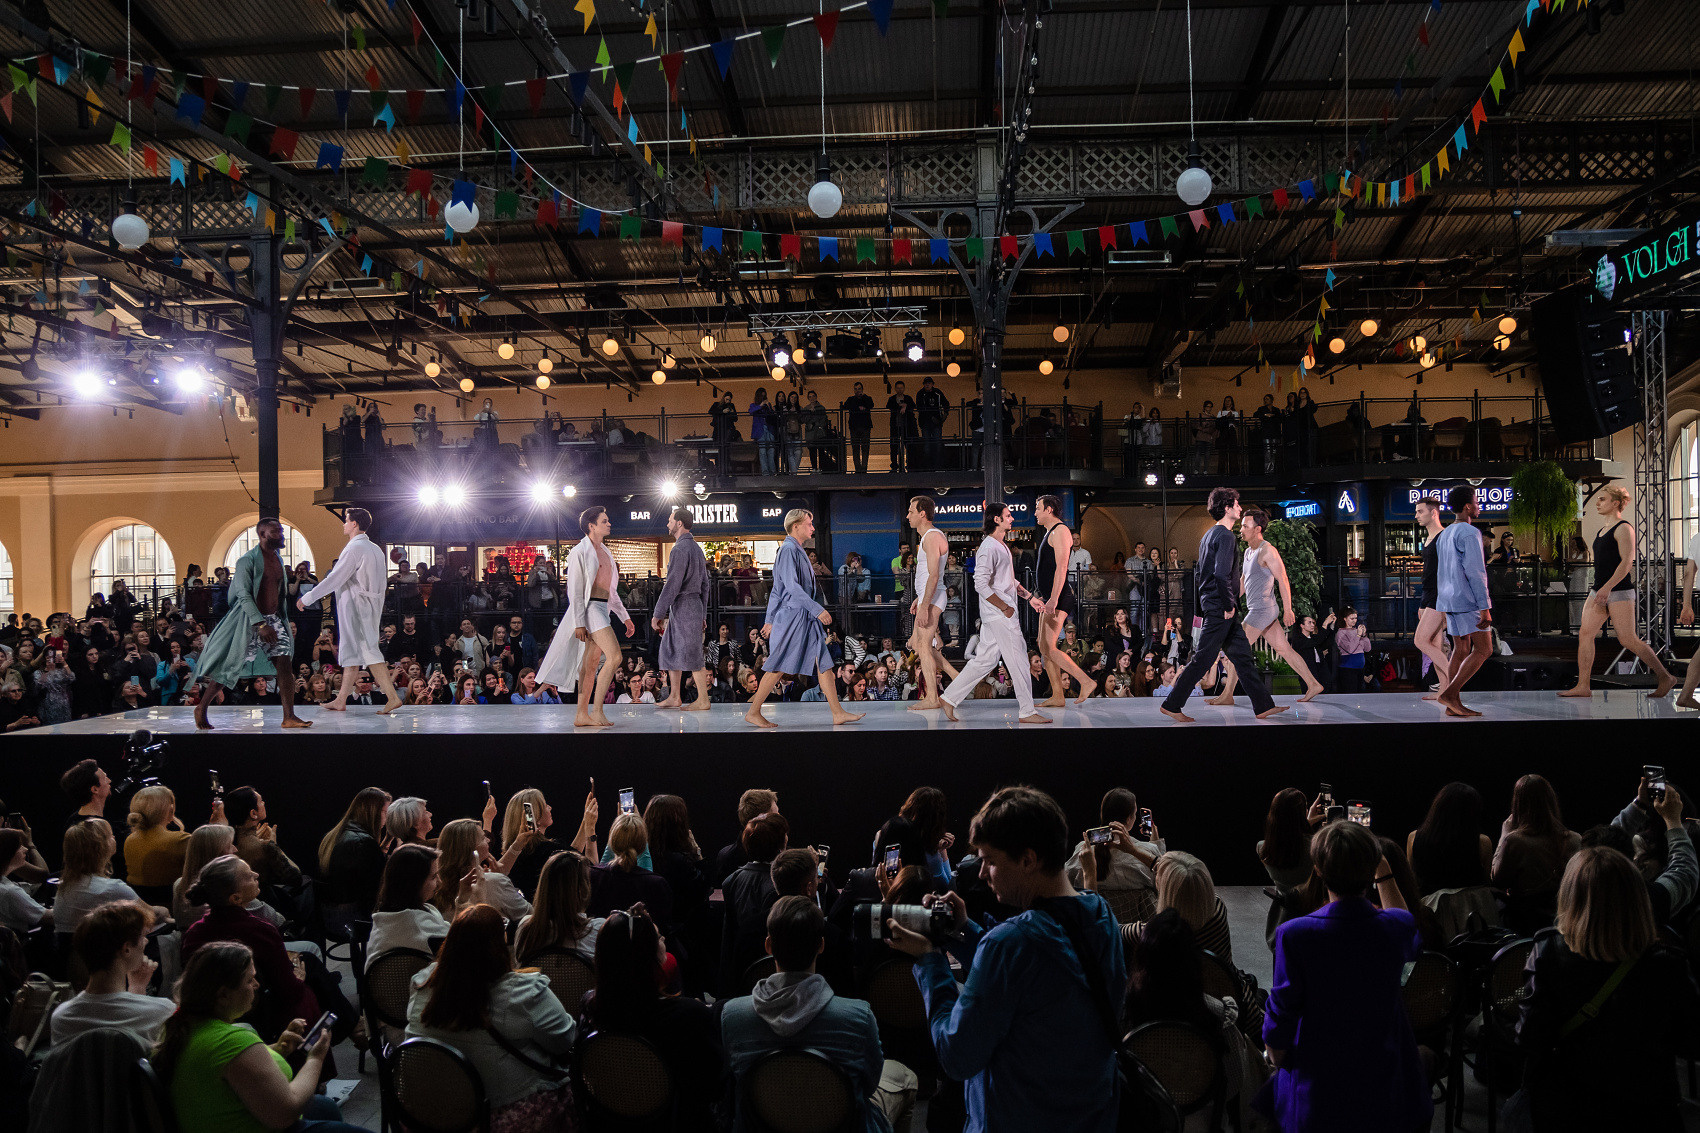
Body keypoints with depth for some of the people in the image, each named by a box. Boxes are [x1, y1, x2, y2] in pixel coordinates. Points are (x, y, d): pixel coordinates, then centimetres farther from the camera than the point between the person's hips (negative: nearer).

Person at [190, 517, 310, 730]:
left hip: (273, 617, 6)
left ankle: (289, 717, -6)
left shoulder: (278, 559, 11)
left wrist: (285, 623, 20)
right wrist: (260, 624, -28)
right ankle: (201, 709, 19)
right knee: (230, 668, 0)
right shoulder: (247, 561, -13)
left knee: (285, 665, -6)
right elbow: (244, 595, -20)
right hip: (249, 620, -6)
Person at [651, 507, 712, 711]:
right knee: (670, 650, 14)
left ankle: (703, 700, 0)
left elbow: (672, 584, -20)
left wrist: (658, 613, -17)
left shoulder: (681, 548, -15)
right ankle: (674, 698, 16)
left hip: (684, 607, -10)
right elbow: (704, 584, 20)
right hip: (694, 605, 10)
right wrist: (703, 614, 23)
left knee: (691, 655, -5)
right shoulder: (696, 548, 17)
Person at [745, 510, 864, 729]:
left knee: (824, 664, 4)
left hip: (806, 620, 10)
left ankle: (838, 713, 4)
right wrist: (818, 610, -24)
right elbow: (792, 586, -21)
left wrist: (770, 620, 23)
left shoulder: (798, 551, 19)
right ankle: (753, 711, 3)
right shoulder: (788, 550, -11)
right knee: (779, 667, -5)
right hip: (793, 615, -10)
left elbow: (776, 589, 22)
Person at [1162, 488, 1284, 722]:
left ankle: (1263, 705, 14)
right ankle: (1171, 705, 0)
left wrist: (1201, 610, 21)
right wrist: (1228, 605, -16)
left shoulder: (1209, 535, 17)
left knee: (1243, 655, 10)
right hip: (1220, 607, -10)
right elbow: (1221, 573, -24)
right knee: (1203, 658, -5)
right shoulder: (1225, 535, -14)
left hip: (1212, 604, 10)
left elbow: (1198, 574, 21)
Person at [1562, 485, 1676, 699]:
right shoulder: (1604, 531, 18)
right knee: (1585, 634, -1)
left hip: (1619, 592, -9)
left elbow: (1627, 562, -18)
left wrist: (1607, 587, -25)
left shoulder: (1624, 528, -9)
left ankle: (1665, 678, 9)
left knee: (1628, 640, -7)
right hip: (1600, 592, 9)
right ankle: (1583, 686, -2)